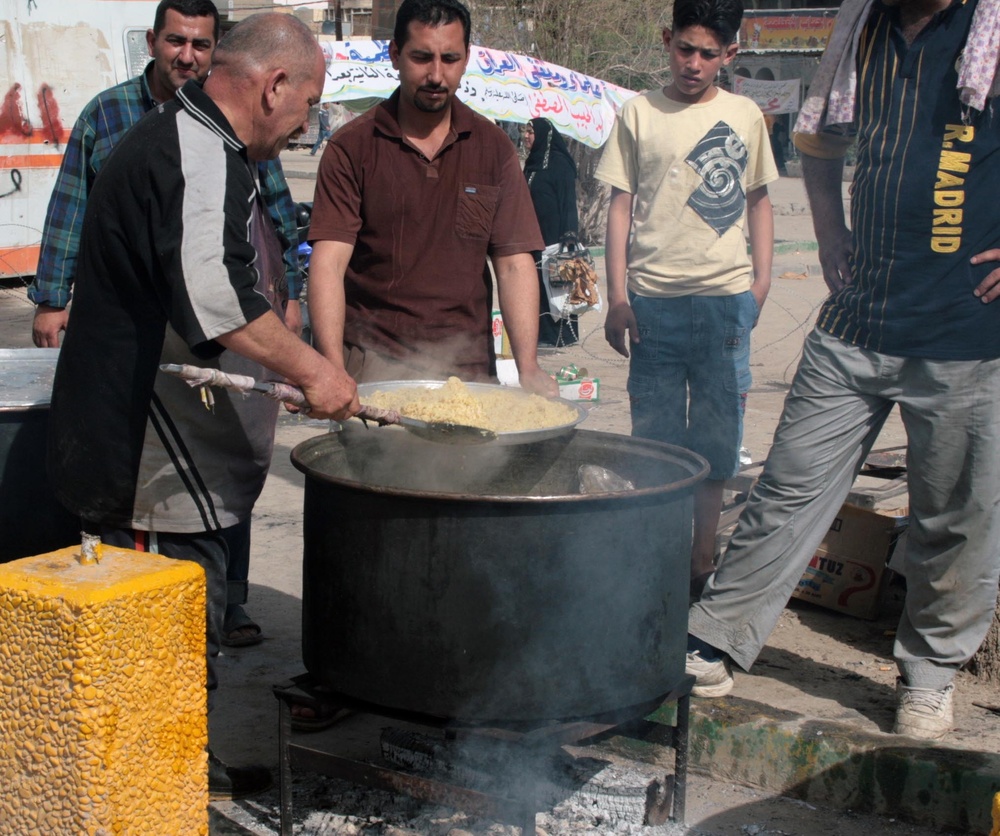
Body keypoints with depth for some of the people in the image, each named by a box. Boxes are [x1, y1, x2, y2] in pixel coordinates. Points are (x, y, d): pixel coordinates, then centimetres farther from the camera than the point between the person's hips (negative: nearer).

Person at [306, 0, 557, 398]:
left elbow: (514, 264, 2)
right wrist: (333, 369, -25)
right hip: (372, 365, -2)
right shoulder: (351, 148, -1)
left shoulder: (494, 149, 7)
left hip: (467, 366, 2)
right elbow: (328, 262, -11)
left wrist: (528, 369, -12)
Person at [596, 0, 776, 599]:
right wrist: (617, 296, -2)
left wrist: (762, 281, 4)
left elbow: (759, 201, 15)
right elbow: (621, 206, 4)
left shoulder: (745, 116, 7)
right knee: (655, 433, 5)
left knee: (716, 432, 5)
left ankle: (703, 557, 16)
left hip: (726, 297, 1)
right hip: (654, 297, -1)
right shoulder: (640, 113, 3)